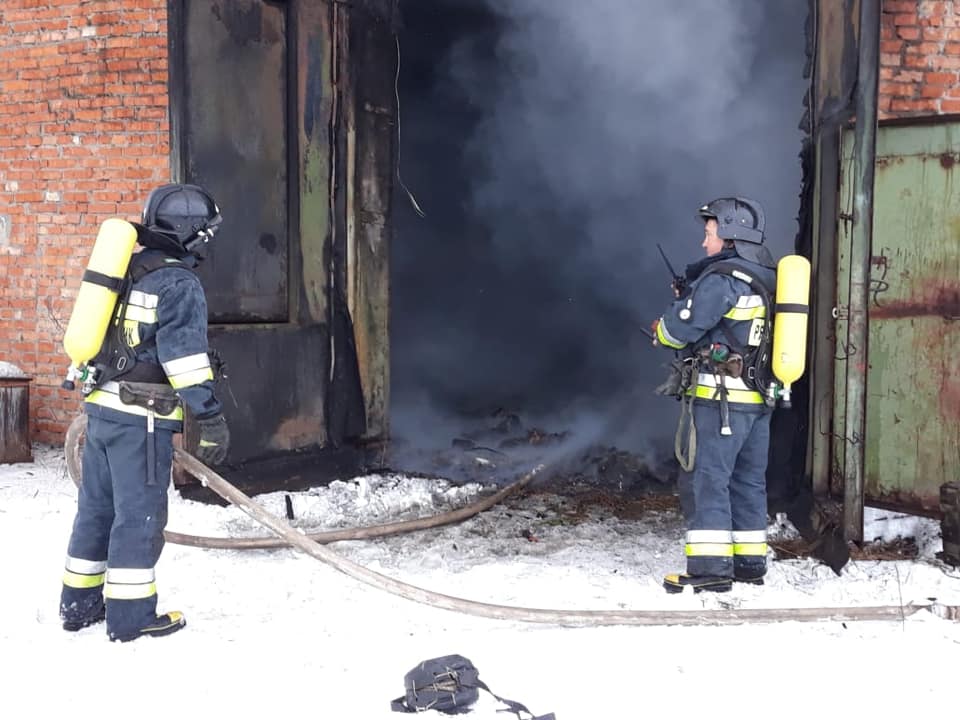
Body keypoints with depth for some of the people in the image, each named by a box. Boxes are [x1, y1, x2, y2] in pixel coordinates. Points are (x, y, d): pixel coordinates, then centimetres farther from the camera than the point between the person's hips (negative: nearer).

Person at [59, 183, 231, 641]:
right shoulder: (179, 284, -11)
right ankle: (130, 616, 6)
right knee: (140, 514, -1)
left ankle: (79, 603, 25)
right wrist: (211, 420, -16)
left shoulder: (128, 269, 15)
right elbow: (185, 358, -18)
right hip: (142, 418, -8)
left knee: (96, 506, 16)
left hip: (101, 407, 9)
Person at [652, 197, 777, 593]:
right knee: (748, 481, 14)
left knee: (709, 479, -4)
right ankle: (750, 562, 20)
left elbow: (681, 327, -15)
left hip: (720, 397, -9)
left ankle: (709, 567, -4)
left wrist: (662, 329, 8)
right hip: (760, 398, 9)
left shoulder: (722, 278, -14)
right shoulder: (769, 278, 13)